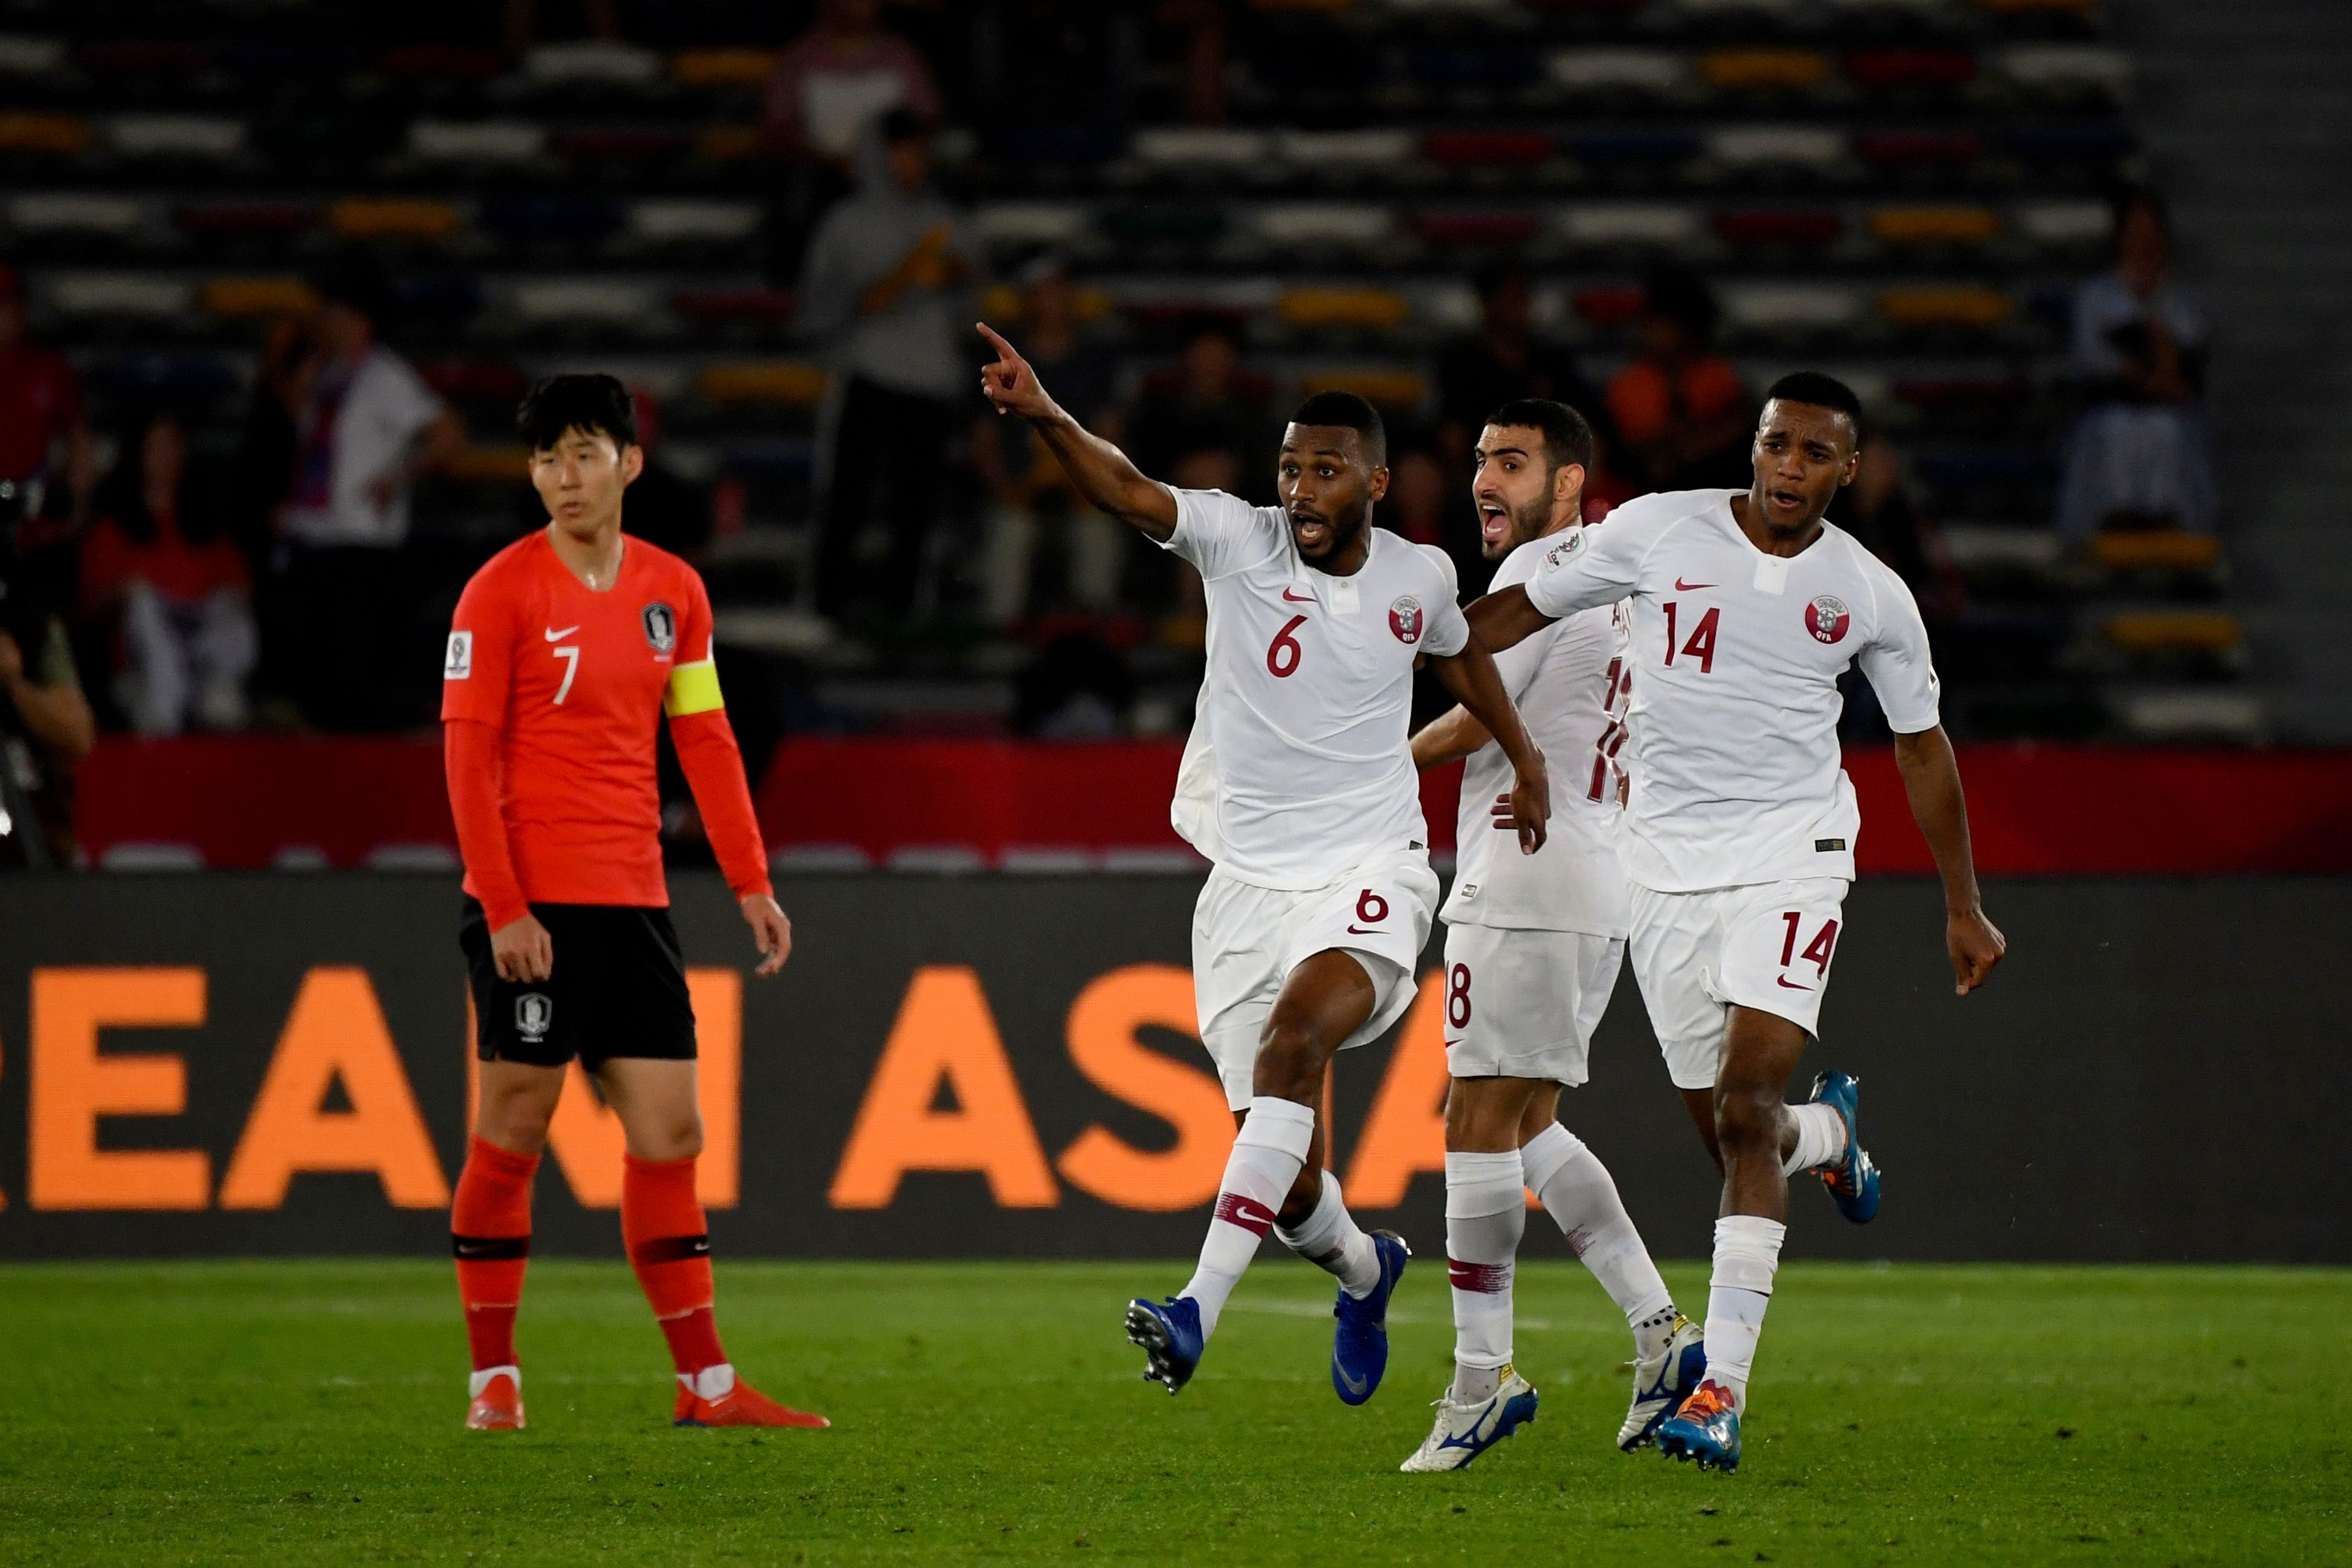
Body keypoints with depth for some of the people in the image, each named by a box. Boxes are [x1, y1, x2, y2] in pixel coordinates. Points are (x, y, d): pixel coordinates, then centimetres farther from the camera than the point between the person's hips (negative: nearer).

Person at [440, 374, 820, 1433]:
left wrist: (751, 883, 8)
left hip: (633, 906, 5)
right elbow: (467, 756, -9)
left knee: (670, 1135, 3)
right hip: (529, 907, -5)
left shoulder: (672, 590, 10)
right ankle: (493, 1379, 8)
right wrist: (503, 906, -15)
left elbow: (705, 742, 15)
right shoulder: (503, 591, -6)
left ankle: (705, 1385, 5)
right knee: (512, 1134, -1)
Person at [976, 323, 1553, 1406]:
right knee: (1291, 1186, 2)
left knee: (1296, 1033, -32)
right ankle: (1364, 1269, 41)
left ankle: (1200, 1306, -41)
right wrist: (1042, 416, -42)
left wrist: (1524, 759, 29)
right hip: (1250, 883, 1)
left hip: (1370, 871, -1)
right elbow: (1125, 490, -24)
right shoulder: (1238, 541, -6)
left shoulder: (1419, 576, 2)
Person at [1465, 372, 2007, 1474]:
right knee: (1727, 1132, 5)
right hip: (1665, 863, 2)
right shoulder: (1656, 532, -1)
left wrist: (1963, 906, 16)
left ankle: (1722, 1388, -21)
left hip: (1791, 854, -2)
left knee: (1745, 1111, -18)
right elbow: (1522, 610, 7)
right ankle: (1828, 1134, 45)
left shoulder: (1871, 597, 2)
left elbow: (1921, 748, 14)